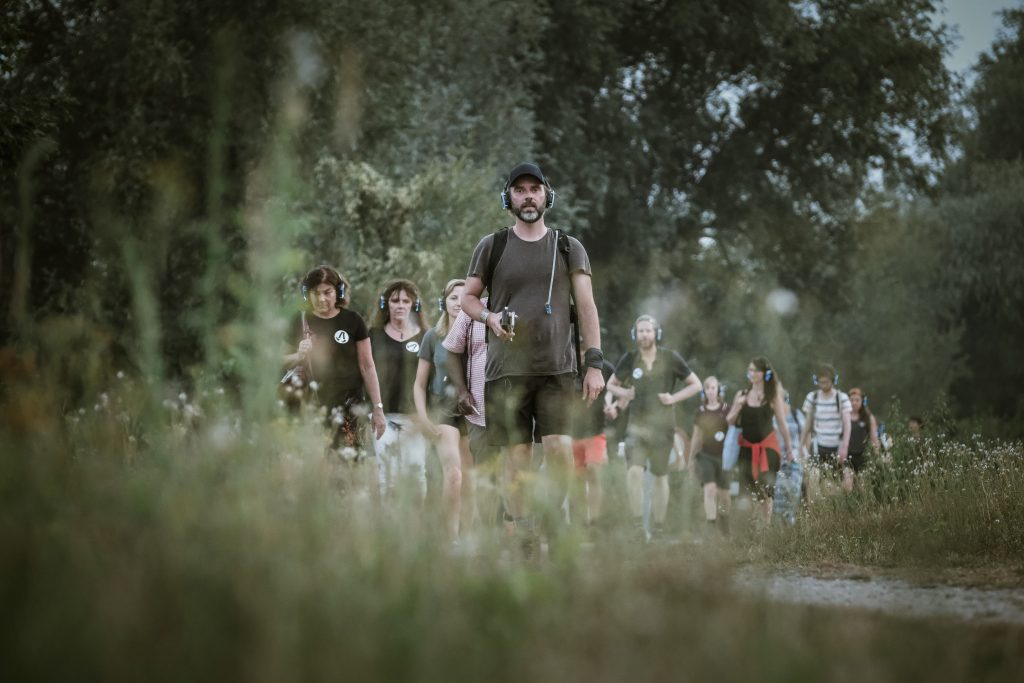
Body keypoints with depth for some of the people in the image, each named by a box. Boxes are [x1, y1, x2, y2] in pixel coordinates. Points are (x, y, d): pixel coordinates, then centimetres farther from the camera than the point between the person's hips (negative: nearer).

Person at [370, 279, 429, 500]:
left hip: (414, 415, 0)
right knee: (386, 471, -3)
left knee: (415, 468, -4)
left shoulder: (424, 338, 8)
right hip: (384, 414, 0)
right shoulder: (375, 336, 9)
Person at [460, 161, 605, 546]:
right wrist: (489, 317, -8)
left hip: (557, 369, 0)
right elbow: (467, 297, 15)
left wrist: (594, 363, -3)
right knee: (516, 456, -2)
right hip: (507, 368, 0)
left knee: (560, 448, -15)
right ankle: (520, 540, 2)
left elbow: (586, 307, 6)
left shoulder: (568, 248, 11)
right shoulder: (491, 247, 10)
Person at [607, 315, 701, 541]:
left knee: (660, 476, 7)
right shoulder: (630, 359, 2)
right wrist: (623, 392, -3)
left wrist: (674, 397, -8)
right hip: (637, 424, 0)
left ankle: (658, 528, 17)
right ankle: (637, 525, -16)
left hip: (662, 426, 0)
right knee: (634, 471, -19)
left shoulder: (670, 358, -3)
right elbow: (611, 384, 17)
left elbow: (696, 384, 5)